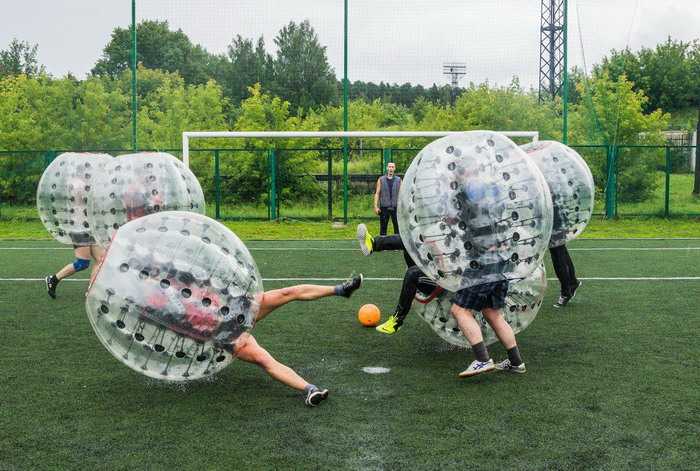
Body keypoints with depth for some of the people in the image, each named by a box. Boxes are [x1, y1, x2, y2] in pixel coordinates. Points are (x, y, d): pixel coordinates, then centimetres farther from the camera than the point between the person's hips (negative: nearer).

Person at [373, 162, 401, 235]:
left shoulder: (398, 180, 9)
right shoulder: (381, 180, 7)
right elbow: (377, 193, 5)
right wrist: (376, 206, -4)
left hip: (395, 207, 0)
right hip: (384, 207, 0)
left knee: (397, 227, -1)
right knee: (383, 228, 3)